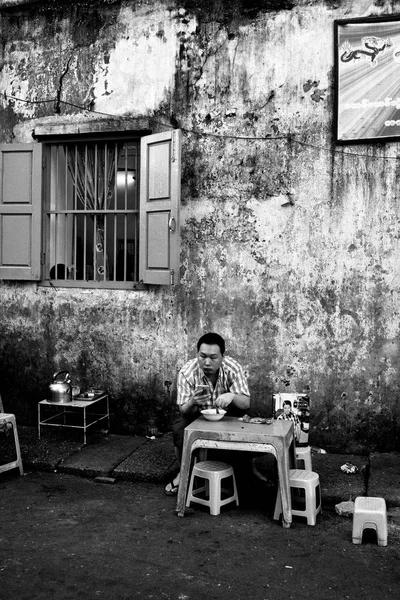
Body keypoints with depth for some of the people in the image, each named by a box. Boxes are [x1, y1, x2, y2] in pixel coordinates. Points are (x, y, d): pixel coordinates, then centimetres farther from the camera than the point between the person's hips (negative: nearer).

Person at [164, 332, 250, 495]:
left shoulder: (233, 368, -23)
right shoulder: (187, 372, -23)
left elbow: (246, 403, -24)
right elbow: (184, 411, -20)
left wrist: (232, 396, -48)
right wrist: (192, 402, -45)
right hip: (197, 414, 0)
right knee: (179, 430, -28)